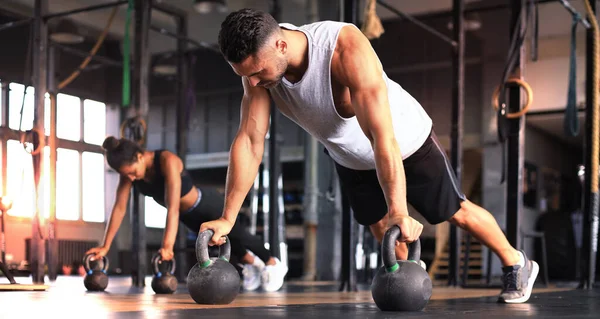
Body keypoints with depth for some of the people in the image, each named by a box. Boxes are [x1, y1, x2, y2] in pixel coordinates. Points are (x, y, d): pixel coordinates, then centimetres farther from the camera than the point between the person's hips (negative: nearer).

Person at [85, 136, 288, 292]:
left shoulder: (168, 161, -41)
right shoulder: (129, 169, -22)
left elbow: (173, 207, -47)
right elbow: (119, 207, -19)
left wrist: (168, 246, -54)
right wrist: (105, 246, -22)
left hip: (208, 205, -6)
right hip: (188, 215, 6)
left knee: (237, 236, 11)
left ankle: (273, 264, 36)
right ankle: (251, 262, 50)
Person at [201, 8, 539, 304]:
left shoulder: (347, 49, -42)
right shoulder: (259, 63, -24)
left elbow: (383, 136, -46)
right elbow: (249, 141, -22)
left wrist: (398, 212, -51)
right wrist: (228, 218, -25)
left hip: (406, 143, -4)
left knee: (457, 211, 11)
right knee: (381, 229, 13)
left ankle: (517, 263, 34)